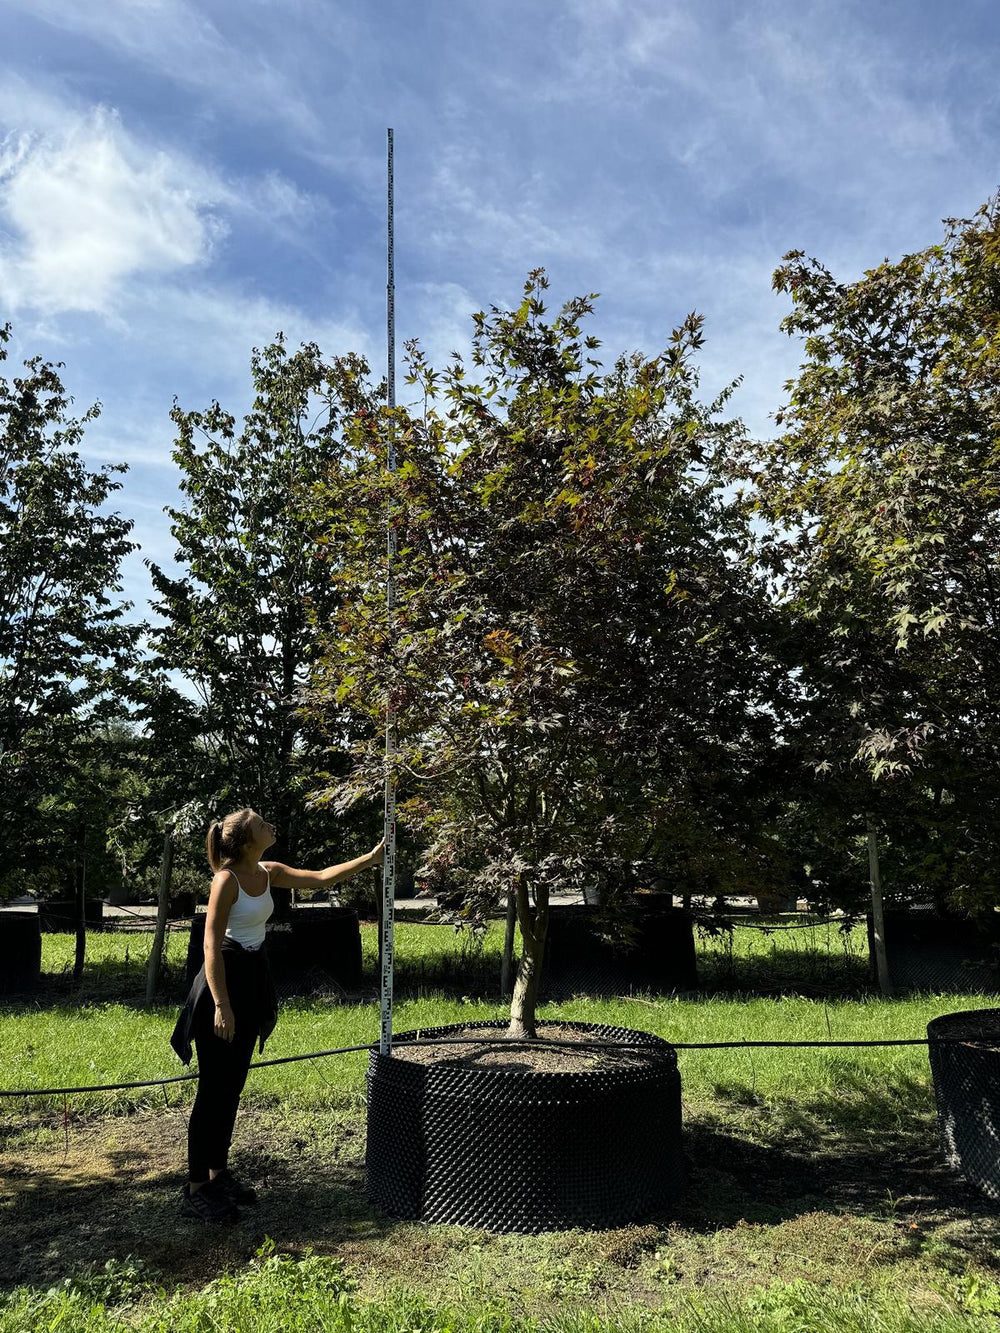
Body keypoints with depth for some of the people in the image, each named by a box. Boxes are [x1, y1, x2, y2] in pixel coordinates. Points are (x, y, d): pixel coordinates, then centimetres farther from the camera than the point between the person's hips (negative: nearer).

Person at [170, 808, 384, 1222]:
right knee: (213, 1089, -2)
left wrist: (370, 859, 5)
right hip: (225, 979, -8)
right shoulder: (226, 880, -18)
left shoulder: (268, 873, 5)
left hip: (253, 982, 8)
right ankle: (195, 1191, 8)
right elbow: (211, 946, -18)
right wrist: (222, 1006, -20)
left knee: (232, 1086, 16)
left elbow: (320, 878, 10)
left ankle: (218, 1174, 28)